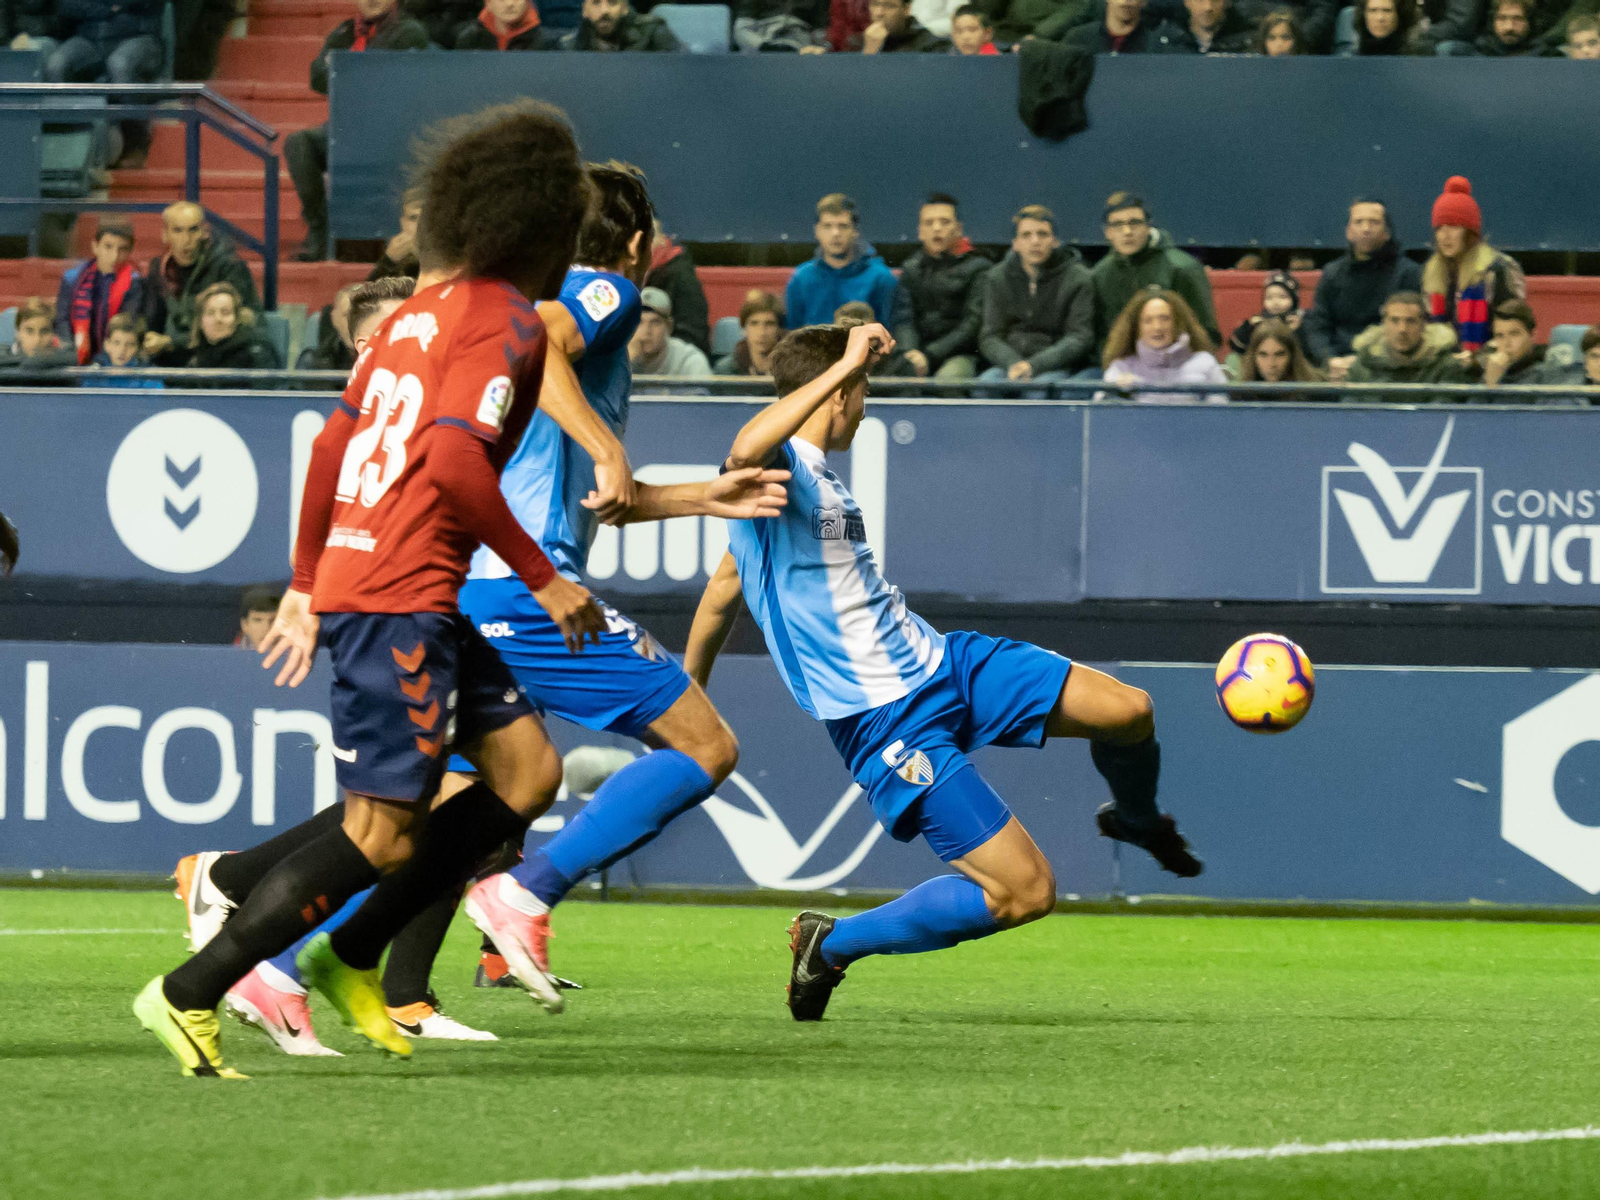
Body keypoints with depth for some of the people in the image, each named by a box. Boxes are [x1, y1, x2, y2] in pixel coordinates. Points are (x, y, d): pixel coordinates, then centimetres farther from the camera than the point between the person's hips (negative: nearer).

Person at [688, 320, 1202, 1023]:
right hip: (888, 721, -10)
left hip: (936, 661, 10)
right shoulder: (777, 466, -16)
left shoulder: (813, 475, 15)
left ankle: (1138, 821, 39)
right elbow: (744, 452, -44)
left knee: (1129, 713, 2)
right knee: (1026, 893, -14)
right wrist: (847, 364, -41)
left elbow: (722, 591, 24)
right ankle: (830, 947, 1)